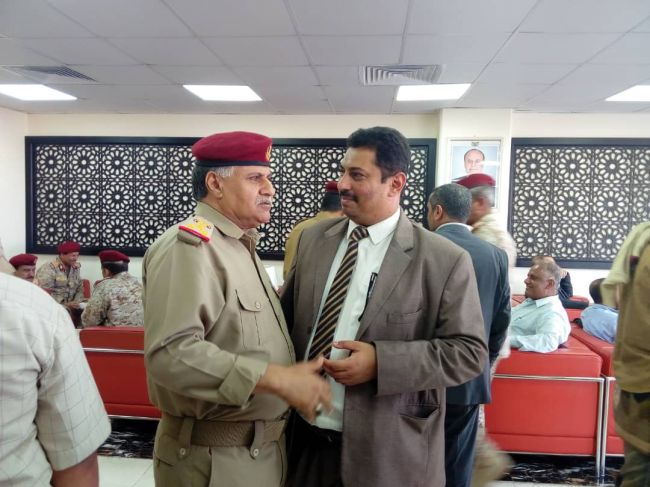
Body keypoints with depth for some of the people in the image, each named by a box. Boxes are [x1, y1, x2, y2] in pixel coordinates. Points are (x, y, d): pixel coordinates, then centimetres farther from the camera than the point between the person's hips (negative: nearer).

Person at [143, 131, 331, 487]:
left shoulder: (239, 246, 9)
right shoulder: (188, 245, -19)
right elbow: (171, 352, -30)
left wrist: (292, 378, 8)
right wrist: (278, 378, -30)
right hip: (214, 457, -8)